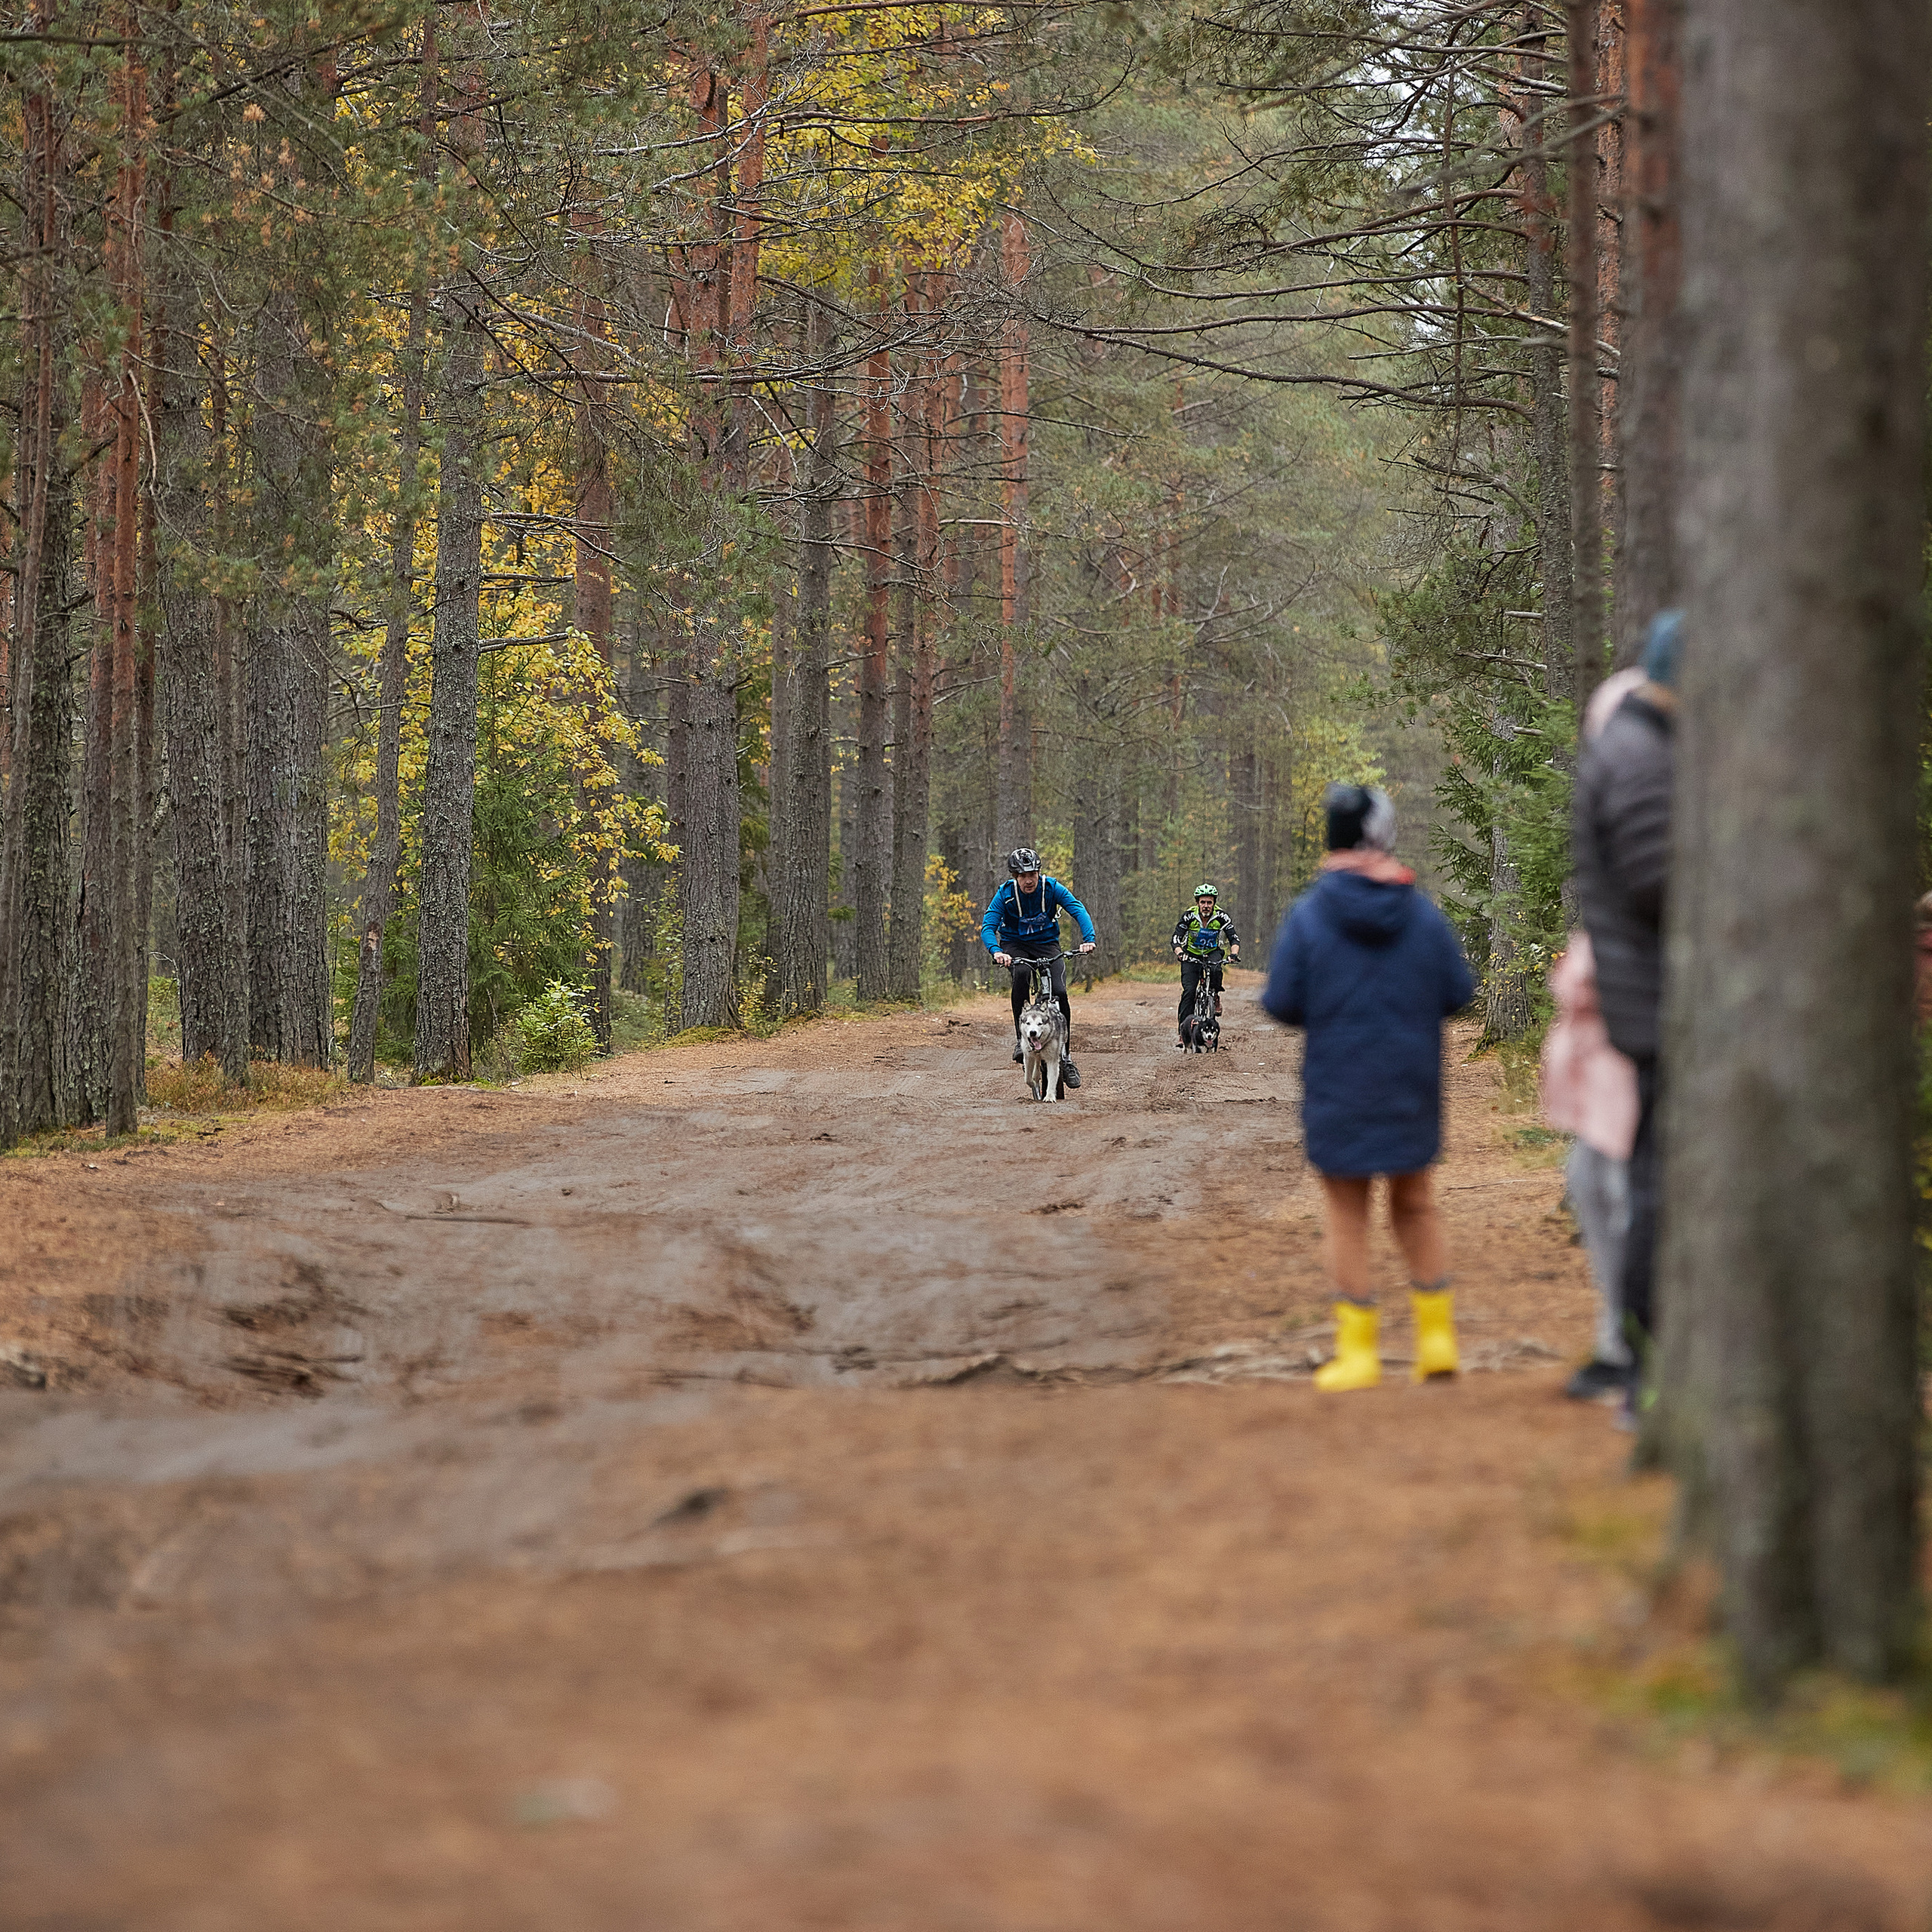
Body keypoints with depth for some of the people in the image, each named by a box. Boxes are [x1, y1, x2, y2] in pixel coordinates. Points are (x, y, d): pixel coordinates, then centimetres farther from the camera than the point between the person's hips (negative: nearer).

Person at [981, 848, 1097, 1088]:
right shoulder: (1005, 894, -18)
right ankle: (1021, 1039, -26)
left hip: (1047, 943, 1)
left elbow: (1078, 911, -23)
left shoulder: (1052, 888, -16)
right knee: (1021, 976, -36)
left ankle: (1066, 1056, -7)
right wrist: (996, 951, -45)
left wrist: (1088, 939, -41)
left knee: (1059, 992, -20)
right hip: (1015, 944, -1)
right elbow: (987, 926, -24)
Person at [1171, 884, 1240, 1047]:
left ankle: (1216, 997, -7)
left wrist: (1234, 954, -38)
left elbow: (1234, 938, -18)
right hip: (1192, 956, 0)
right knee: (1189, 991, -17)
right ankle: (1183, 1032, -15)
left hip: (1212, 953, 0)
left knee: (1215, 969, -36)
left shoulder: (1221, 917, -17)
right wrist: (1180, 953, -44)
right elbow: (1176, 939, -23)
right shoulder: (1189, 916, -19)